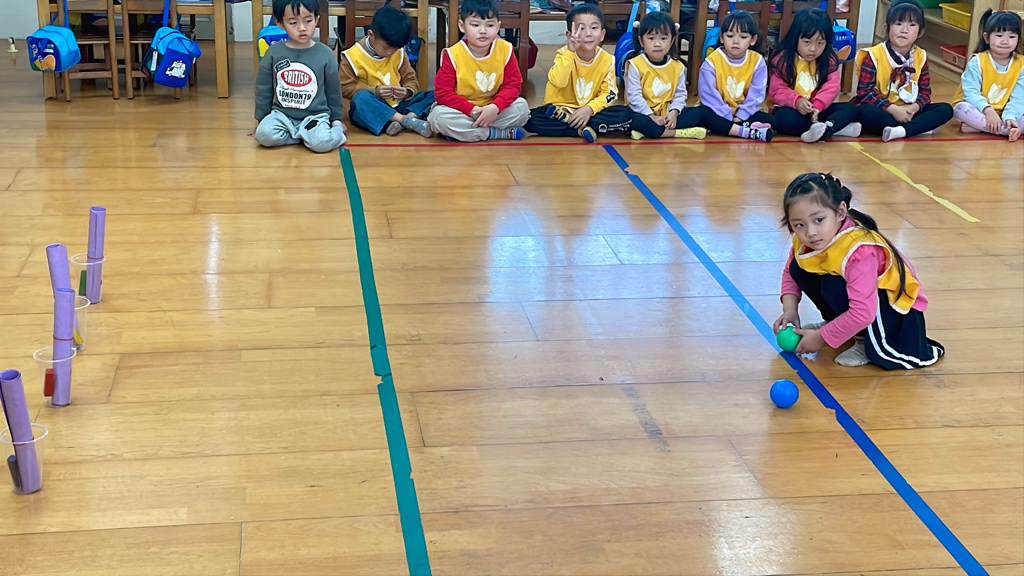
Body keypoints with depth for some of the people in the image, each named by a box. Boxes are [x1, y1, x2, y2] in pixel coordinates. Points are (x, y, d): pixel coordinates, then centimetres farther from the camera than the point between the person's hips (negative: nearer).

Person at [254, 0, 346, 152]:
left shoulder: (325, 54, -3)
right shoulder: (273, 53, -2)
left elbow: (333, 91, 9)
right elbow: (263, 90, 9)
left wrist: (336, 120, 16)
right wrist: (262, 120, 12)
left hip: (315, 116, -2)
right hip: (282, 114, 2)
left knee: (321, 143, -33)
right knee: (264, 134, -29)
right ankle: (305, 136, -7)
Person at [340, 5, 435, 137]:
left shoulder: (399, 54, 5)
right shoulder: (353, 56, -7)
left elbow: (410, 80, 9)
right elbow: (345, 88, -10)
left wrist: (408, 91, -15)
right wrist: (374, 91, -22)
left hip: (397, 107, 4)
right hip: (370, 110, -4)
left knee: (432, 96, -12)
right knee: (361, 97, -38)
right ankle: (409, 121, -35)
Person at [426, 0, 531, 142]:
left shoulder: (505, 50, -8)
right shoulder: (453, 55, -15)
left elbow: (512, 84, -7)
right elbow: (443, 92, -15)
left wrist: (495, 107, -26)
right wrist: (471, 110, -26)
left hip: (493, 110, 2)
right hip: (462, 112, -2)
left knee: (521, 106, -20)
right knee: (438, 116, -31)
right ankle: (498, 133, -20)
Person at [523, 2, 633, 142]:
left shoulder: (607, 60, -6)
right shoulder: (564, 54, -12)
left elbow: (609, 94, -6)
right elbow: (557, 82, -29)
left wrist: (589, 109, -24)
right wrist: (570, 52, -36)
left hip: (590, 112, 2)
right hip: (561, 108, -2)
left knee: (626, 115, -23)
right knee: (531, 119, -29)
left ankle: (564, 118, -21)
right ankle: (583, 129, -24)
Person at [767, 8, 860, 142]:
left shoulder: (829, 60, 2)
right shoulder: (782, 59, -7)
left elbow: (831, 86, -11)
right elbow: (777, 90, -12)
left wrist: (818, 105, -29)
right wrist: (796, 101, -31)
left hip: (818, 110, 4)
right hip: (792, 109, -4)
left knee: (850, 108, -16)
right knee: (783, 118, -37)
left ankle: (825, 128, -47)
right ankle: (837, 127, -37)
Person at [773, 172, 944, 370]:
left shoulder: (858, 252, -35)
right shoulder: (804, 241, -12)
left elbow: (863, 313, -37)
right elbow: (790, 274, 8)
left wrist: (821, 338, -27)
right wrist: (790, 310, -9)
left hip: (897, 305, -8)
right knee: (798, 269, -4)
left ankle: (866, 339, -9)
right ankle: (837, 324, 12)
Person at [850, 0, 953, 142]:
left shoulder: (921, 57, 3)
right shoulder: (874, 55, -11)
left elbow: (925, 91, 4)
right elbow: (865, 91, -16)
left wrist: (913, 108, -19)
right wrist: (893, 109, -25)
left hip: (907, 111, 5)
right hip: (881, 111, -4)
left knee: (946, 109, -13)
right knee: (864, 112, -37)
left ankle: (902, 130, -34)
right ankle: (920, 126, -26)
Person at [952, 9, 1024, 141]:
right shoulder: (977, 61, -10)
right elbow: (970, 92, -19)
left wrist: (1010, 117, -30)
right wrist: (987, 110, -36)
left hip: (1004, 114, 2)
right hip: (979, 110, -2)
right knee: (961, 108, -34)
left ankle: (977, 127, -27)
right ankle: (1007, 129, -34)